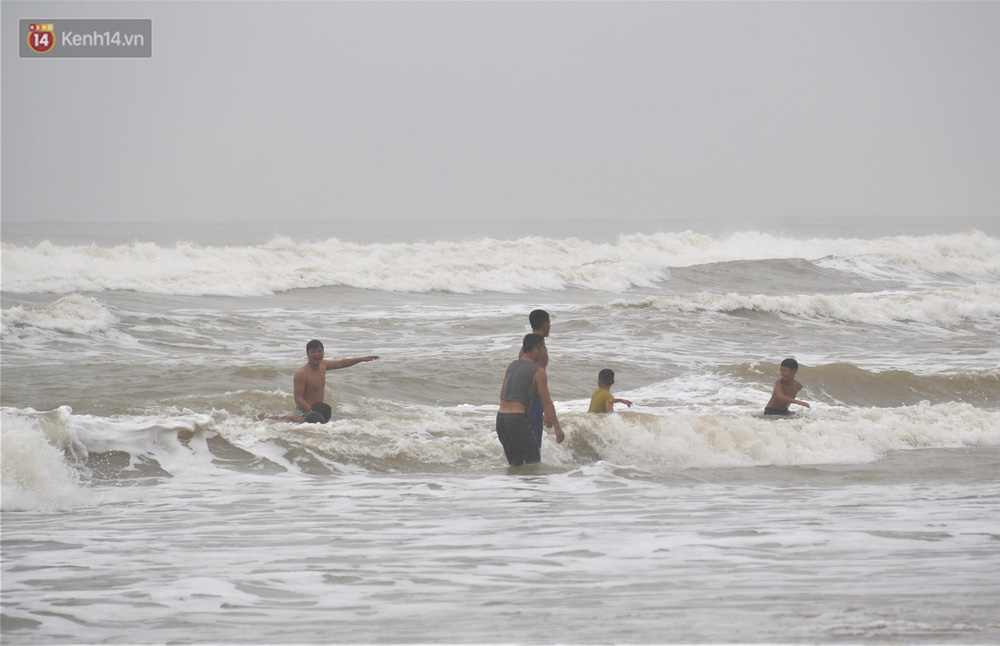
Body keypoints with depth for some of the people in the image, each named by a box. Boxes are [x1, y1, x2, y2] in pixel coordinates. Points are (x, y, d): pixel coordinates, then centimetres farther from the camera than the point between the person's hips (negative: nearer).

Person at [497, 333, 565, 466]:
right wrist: (557, 428, -2)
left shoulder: (512, 365, 14)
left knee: (515, 464, 13)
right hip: (518, 419, -7)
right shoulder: (538, 372, -7)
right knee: (533, 462, -2)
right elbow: (546, 402, -7)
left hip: (501, 416, 7)